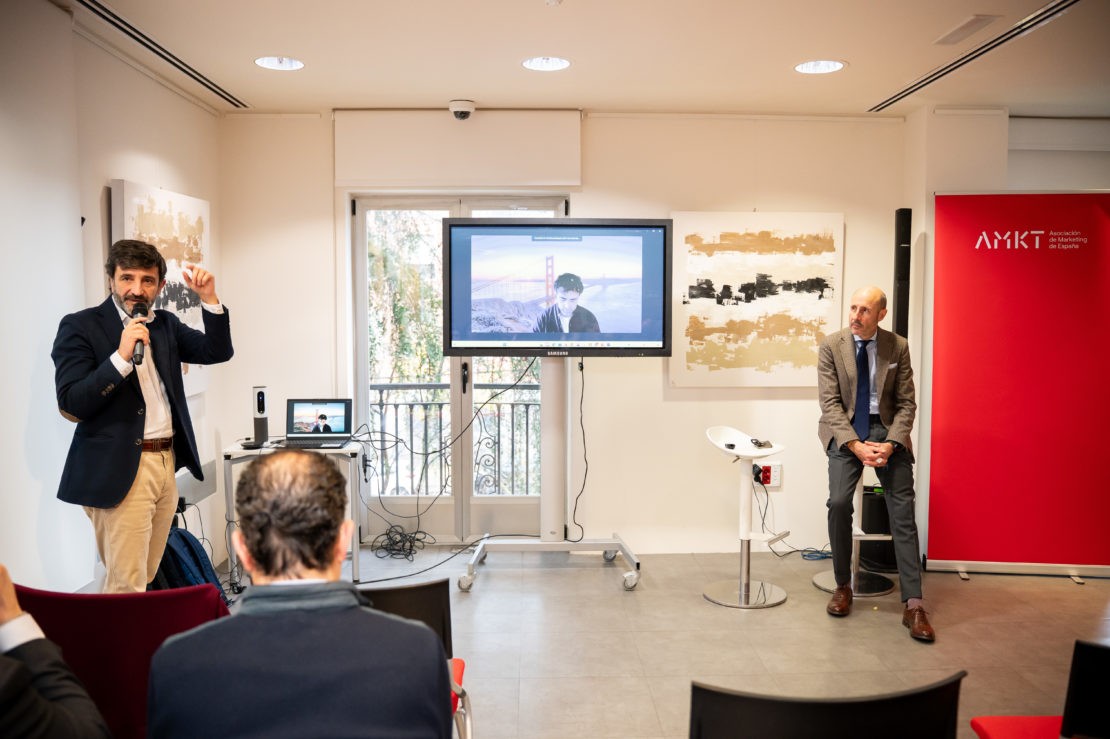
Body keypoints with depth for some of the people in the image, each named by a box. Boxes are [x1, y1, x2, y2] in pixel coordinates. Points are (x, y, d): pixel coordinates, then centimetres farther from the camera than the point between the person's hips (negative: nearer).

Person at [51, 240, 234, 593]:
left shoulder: (165, 325, 13)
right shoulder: (80, 326, -4)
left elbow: (218, 351, 5)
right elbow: (71, 404, -12)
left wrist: (209, 298, -8)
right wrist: (121, 356, -23)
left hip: (167, 463, 6)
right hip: (119, 470, -6)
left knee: (143, 581, 14)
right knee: (126, 588, -5)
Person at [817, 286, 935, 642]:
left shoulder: (897, 347, 0)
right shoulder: (831, 346, -3)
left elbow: (907, 403, 1)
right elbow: (830, 403, -6)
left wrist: (890, 443, -14)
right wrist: (855, 445, -18)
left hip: (887, 429, 1)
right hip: (846, 431, -1)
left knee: (903, 511, -6)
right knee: (838, 502, -18)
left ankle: (913, 605, -3)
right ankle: (843, 587, 2)